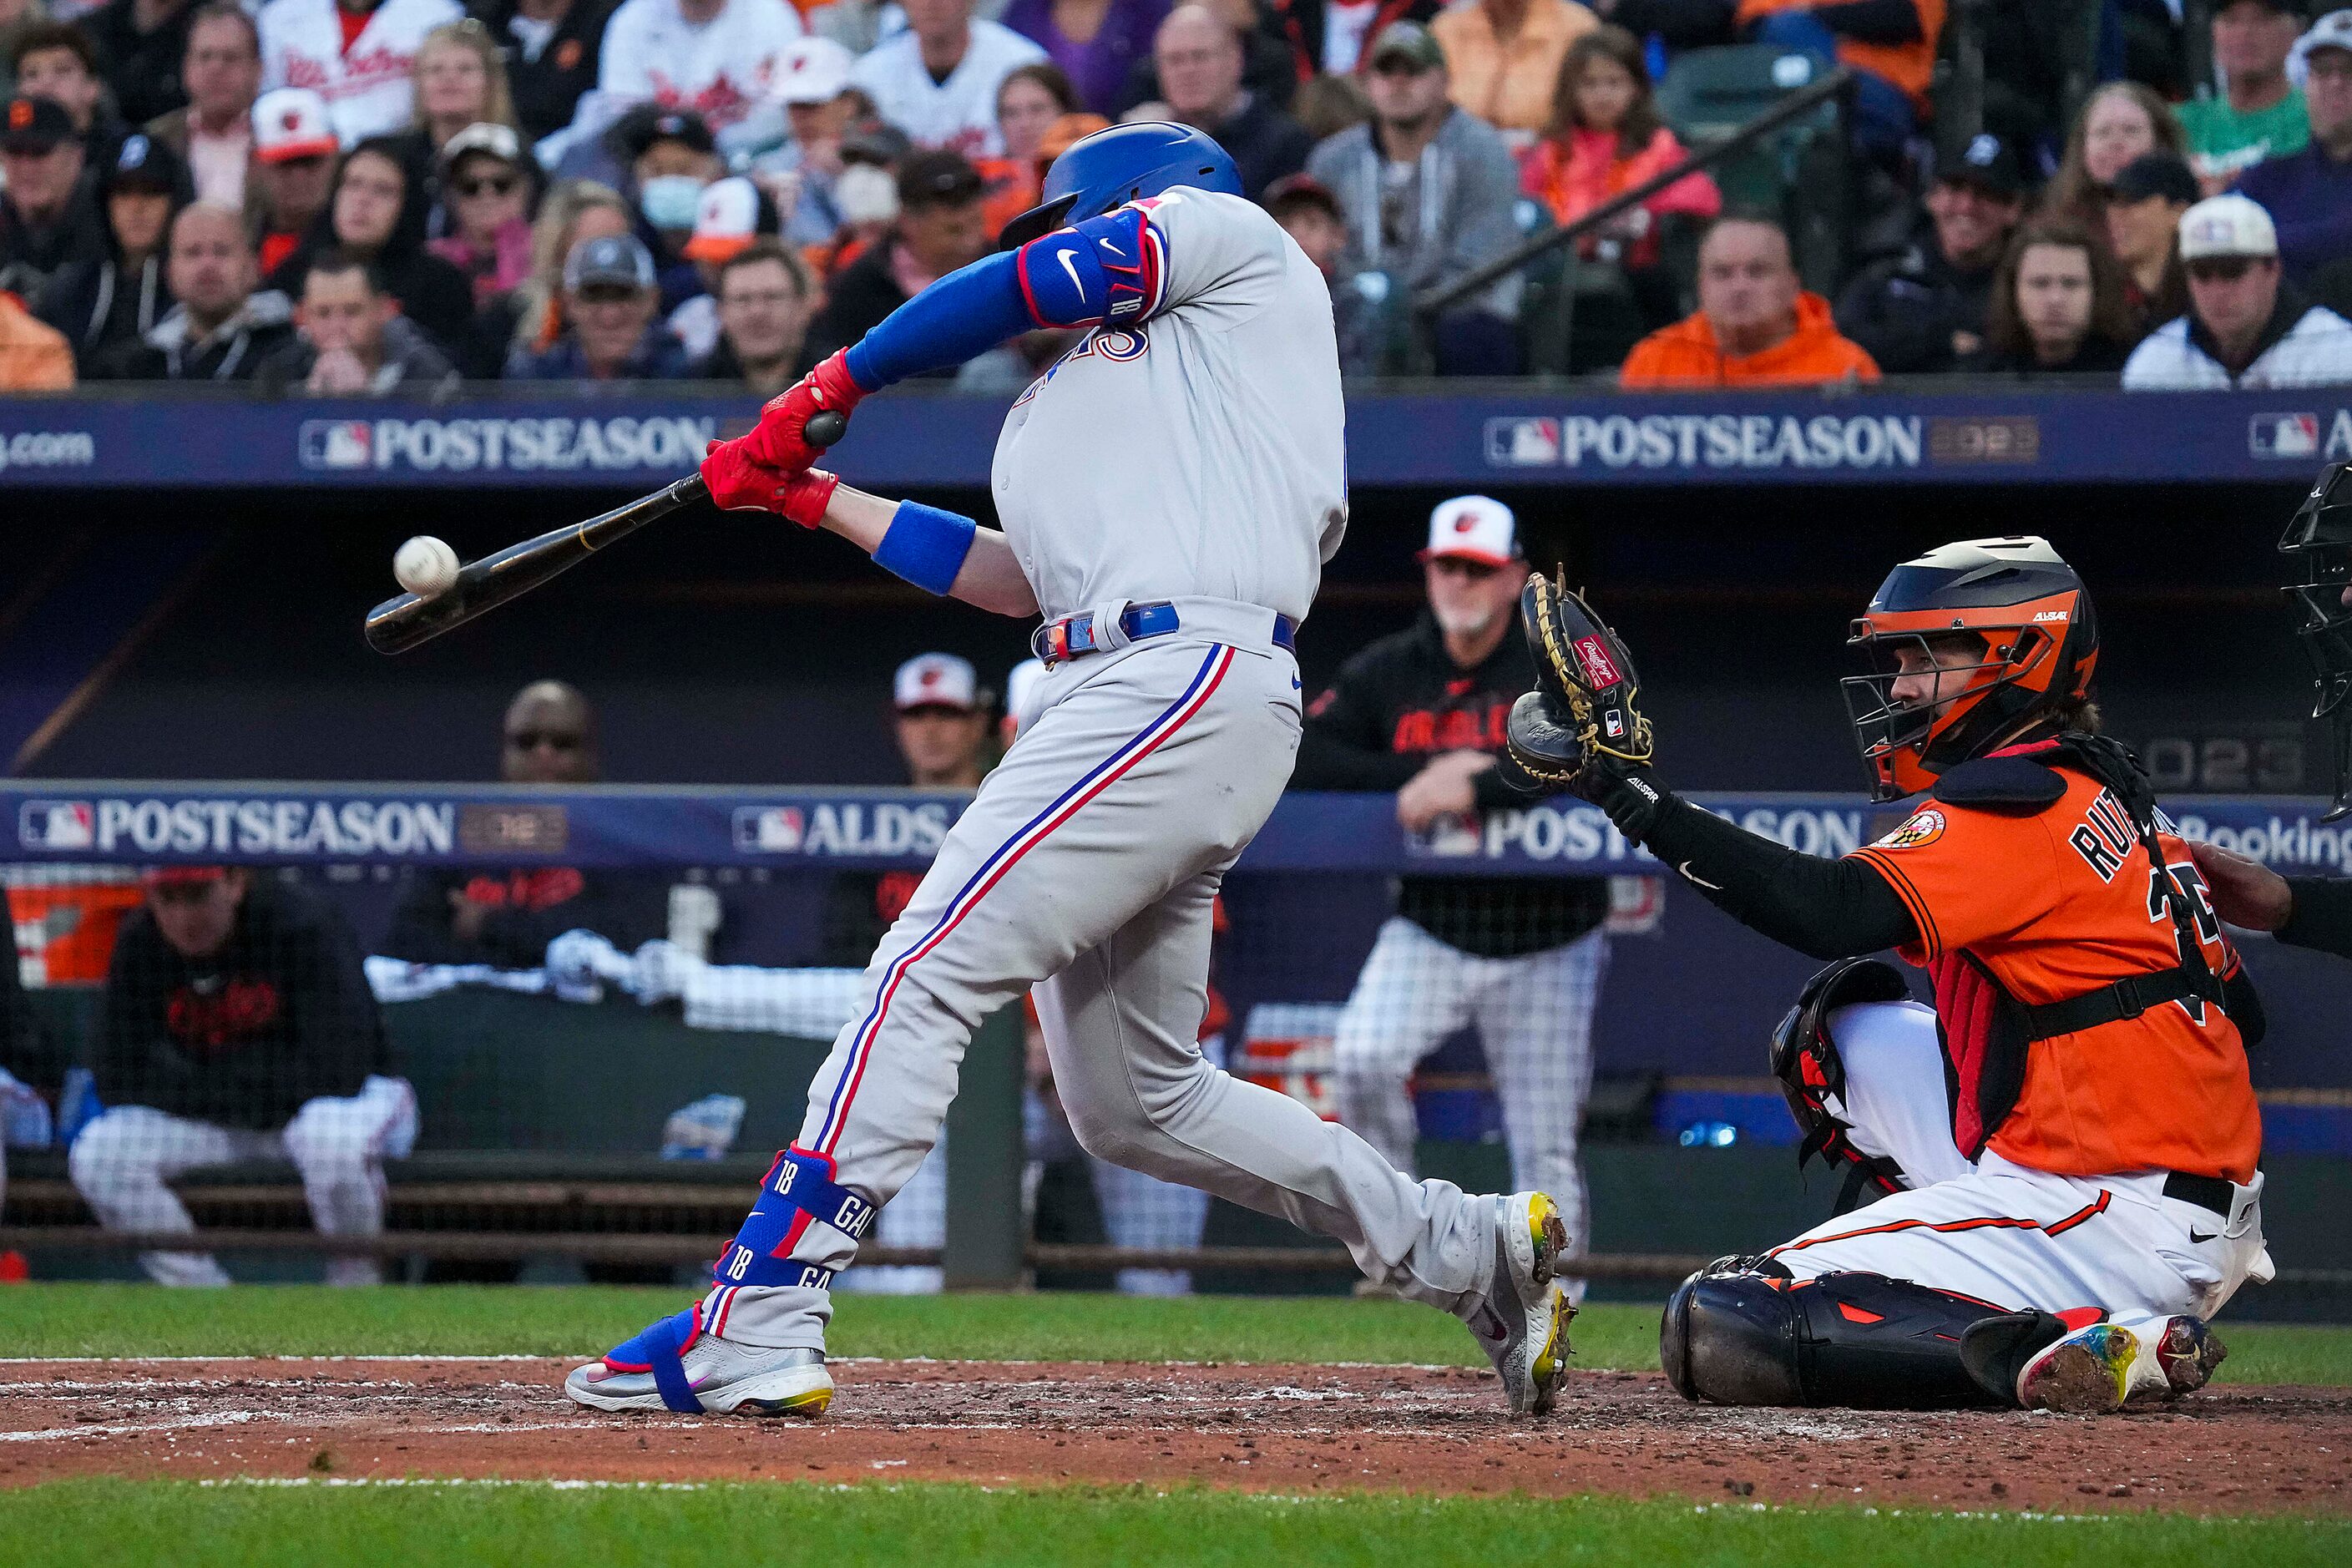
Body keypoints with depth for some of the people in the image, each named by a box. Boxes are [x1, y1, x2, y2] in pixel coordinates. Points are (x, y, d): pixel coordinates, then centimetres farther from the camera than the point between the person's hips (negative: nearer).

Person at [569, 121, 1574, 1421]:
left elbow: (1015, 291, 3)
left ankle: (757, 1326, -24)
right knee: (1133, 1106, 12)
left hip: (1189, 678, -10)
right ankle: (1473, 1252, 17)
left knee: (929, 964, -17)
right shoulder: (1095, 391, 33)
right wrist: (811, 497, 28)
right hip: (1115, 697, 10)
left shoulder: (1221, 227, 12)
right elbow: (1020, 580, 26)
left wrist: (832, 383, 15)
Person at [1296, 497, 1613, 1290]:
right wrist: (1422, 773, -18)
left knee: (1547, 1150, 0)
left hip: (1547, 945, -2)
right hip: (1429, 931, 2)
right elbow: (1301, 757, -6)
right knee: (1362, 1056, -24)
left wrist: (1473, 786, -34)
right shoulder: (1388, 671, 3)